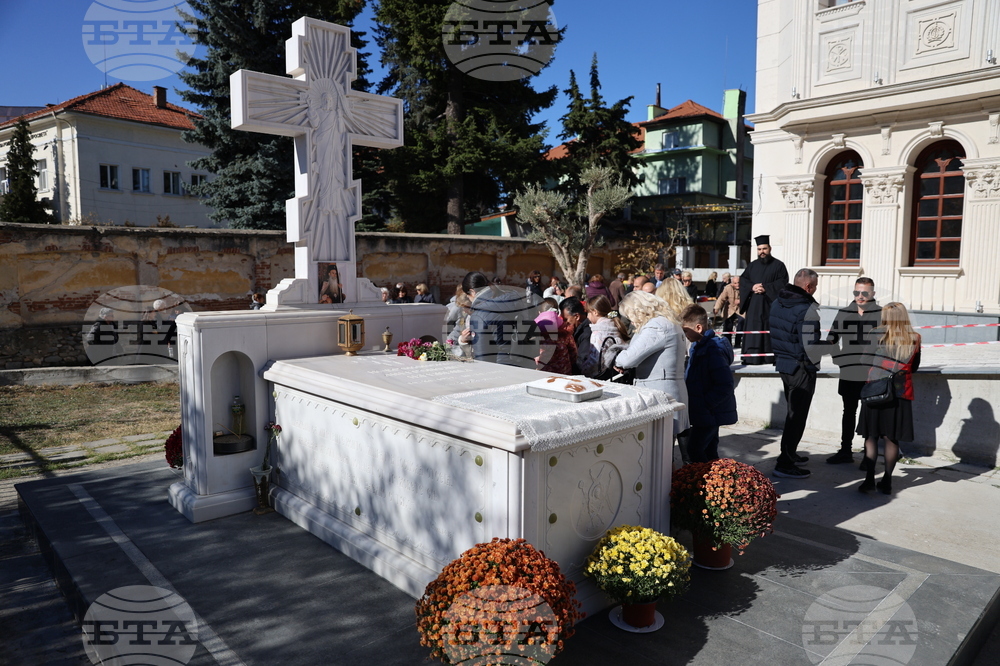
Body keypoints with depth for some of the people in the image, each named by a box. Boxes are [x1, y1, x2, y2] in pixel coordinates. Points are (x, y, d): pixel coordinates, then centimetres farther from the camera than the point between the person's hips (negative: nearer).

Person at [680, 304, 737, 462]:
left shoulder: (713, 351, -23)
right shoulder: (697, 346, 7)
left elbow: (726, 386, -25)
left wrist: (706, 403, -22)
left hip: (709, 413, -10)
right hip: (709, 412, 10)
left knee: (694, 449, -10)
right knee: (709, 451, 17)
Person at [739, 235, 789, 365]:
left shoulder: (778, 265, 4)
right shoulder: (752, 265, 15)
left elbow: (783, 282, -5)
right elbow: (743, 281, 10)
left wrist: (766, 288, -15)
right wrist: (752, 287, -10)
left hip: (771, 304, -3)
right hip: (753, 305, 3)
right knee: (752, 329, -1)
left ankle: (770, 357, 1)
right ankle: (751, 358, 1)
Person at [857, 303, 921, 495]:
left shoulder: (876, 335, -6)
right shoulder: (914, 339, 0)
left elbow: (866, 360, 2)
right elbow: (914, 367, 11)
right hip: (900, 393, 2)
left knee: (871, 436, 4)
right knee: (892, 438, 7)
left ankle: (869, 479, -1)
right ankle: (887, 482, 11)